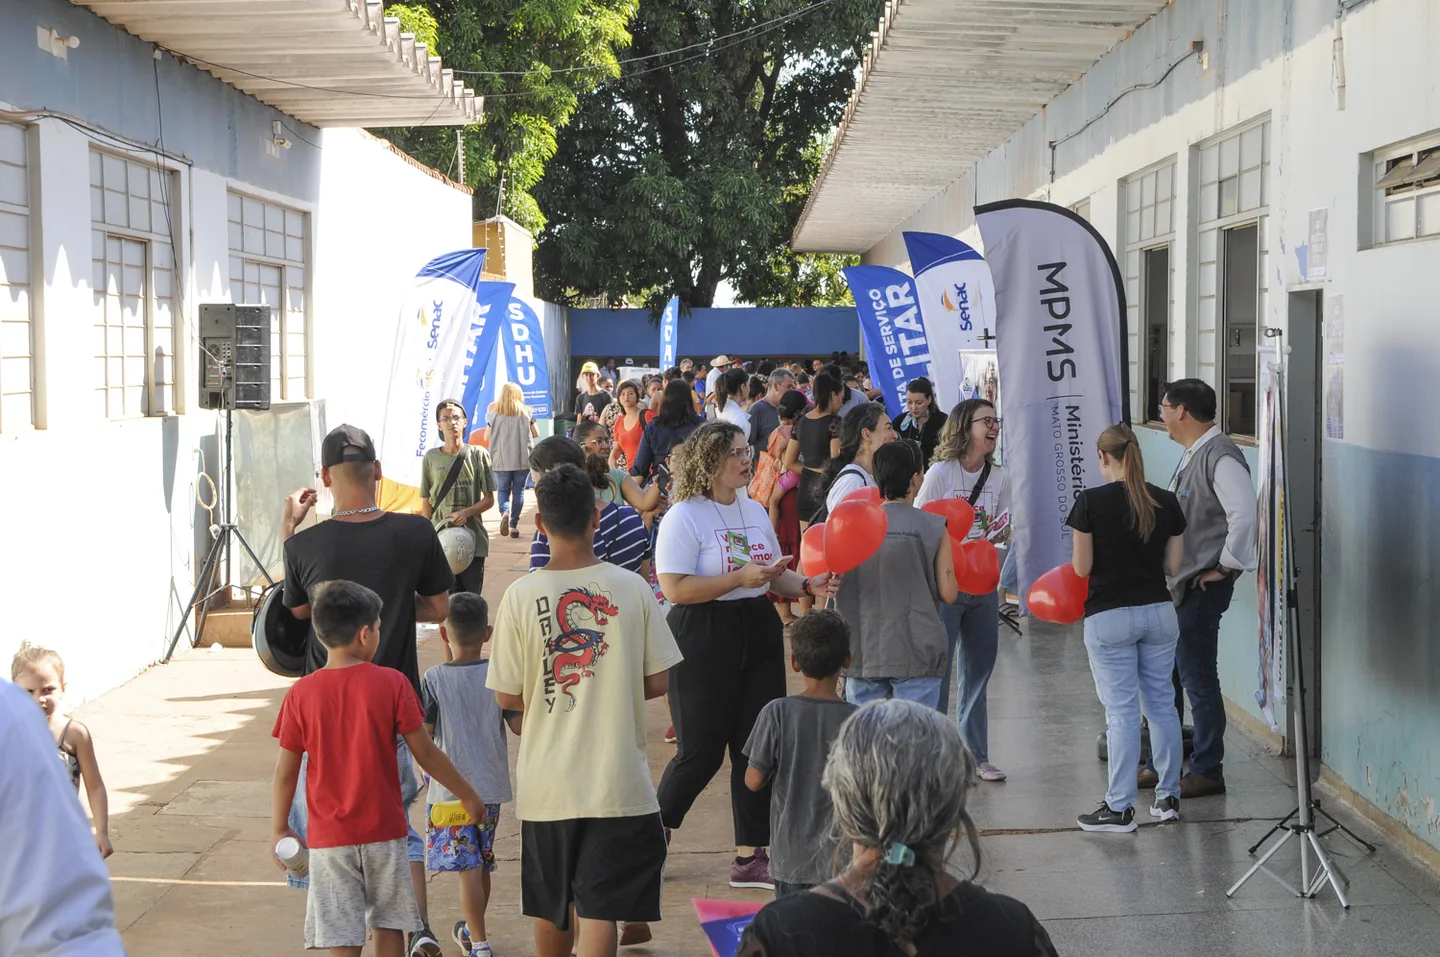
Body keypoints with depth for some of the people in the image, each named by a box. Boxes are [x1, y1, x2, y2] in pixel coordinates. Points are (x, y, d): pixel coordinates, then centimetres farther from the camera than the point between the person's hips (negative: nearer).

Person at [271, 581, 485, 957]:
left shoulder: (300, 694, -6)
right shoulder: (391, 683, -8)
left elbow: (286, 770, -2)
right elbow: (425, 752, -4)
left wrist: (279, 828, 11)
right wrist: (467, 795, 8)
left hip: (328, 837, 0)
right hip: (384, 831, 0)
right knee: (388, 925, 16)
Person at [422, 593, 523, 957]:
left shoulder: (435, 679, -12)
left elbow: (425, 732, -7)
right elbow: (519, 726, -2)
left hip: (451, 788, -4)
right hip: (491, 786, 4)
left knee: (469, 868, -3)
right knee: (482, 865, 19)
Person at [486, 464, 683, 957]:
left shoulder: (521, 596, -9)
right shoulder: (631, 588, -7)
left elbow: (508, 697, -4)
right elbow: (656, 682, -1)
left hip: (546, 782, 1)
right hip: (616, 780, -1)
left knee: (550, 907, 20)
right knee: (599, 908, 1)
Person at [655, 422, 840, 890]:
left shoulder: (755, 511, 13)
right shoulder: (684, 517, -10)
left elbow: (775, 576, 20)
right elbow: (675, 588, -20)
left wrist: (807, 585, 0)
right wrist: (740, 577, -23)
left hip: (759, 637, 7)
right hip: (704, 643, -7)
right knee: (701, 751, -1)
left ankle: (750, 859, 13)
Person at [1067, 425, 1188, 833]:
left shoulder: (1091, 501, -11)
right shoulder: (1167, 502, 1)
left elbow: (1081, 568, -9)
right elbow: (1173, 565, 4)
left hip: (1109, 617, -4)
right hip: (1158, 611, 4)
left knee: (1122, 711, 0)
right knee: (1161, 703, 14)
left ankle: (1120, 807, 5)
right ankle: (1169, 797, 21)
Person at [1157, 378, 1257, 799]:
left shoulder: (1219, 457, -19)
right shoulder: (1192, 455, 14)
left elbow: (1244, 514, -31)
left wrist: (1227, 566, -22)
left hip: (1201, 587, -10)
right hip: (1176, 583, 10)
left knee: (1198, 678, -2)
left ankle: (1207, 772, 8)